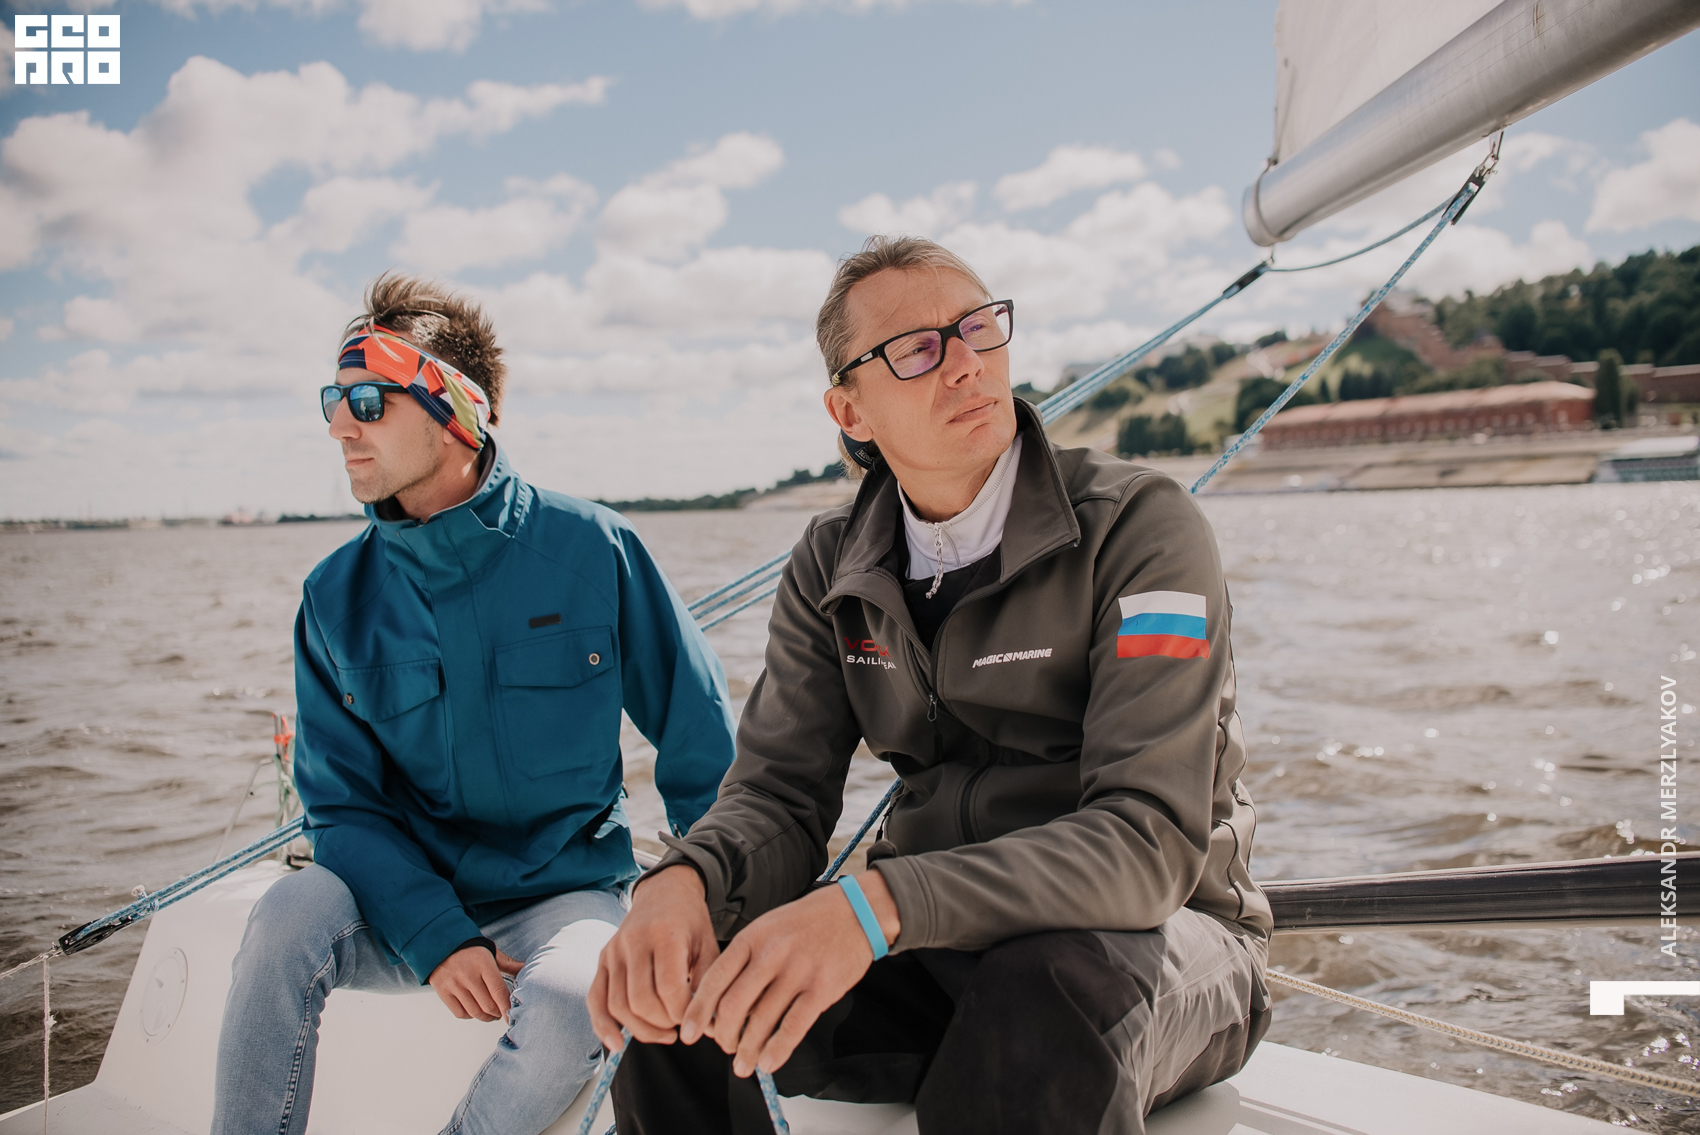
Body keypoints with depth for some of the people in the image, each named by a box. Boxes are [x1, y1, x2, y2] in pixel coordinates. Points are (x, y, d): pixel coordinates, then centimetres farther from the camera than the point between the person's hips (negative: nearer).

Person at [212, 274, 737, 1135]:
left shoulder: (590, 547, -8)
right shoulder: (337, 597, 0)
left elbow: (699, 744, -1)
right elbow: (342, 804, -1)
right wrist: (436, 940, -17)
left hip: (565, 893, -2)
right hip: (408, 902, 2)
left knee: (567, 1006, -32)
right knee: (288, 918, -27)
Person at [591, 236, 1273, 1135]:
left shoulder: (1140, 525, -16)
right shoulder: (832, 568, 2)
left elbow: (1150, 841, -26)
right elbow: (780, 796, -2)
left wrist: (877, 905, -40)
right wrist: (684, 880, -27)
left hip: (1155, 936, -4)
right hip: (943, 948, 4)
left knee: (1047, 997, -39)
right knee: (676, 993, -17)